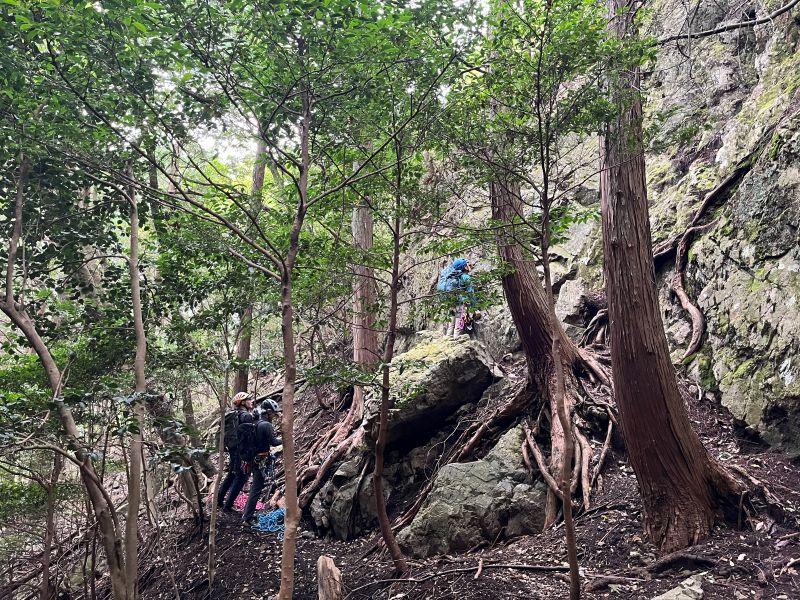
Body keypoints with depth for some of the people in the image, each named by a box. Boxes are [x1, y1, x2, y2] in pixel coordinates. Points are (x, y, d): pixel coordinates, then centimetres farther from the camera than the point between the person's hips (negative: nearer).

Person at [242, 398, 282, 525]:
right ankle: (247, 518, -3)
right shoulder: (267, 425, -18)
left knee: (255, 486, 22)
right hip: (262, 460, -9)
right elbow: (273, 442, -17)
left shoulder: (257, 423, 8)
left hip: (255, 458, 9)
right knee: (257, 489, -4)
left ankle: (248, 512, 31)